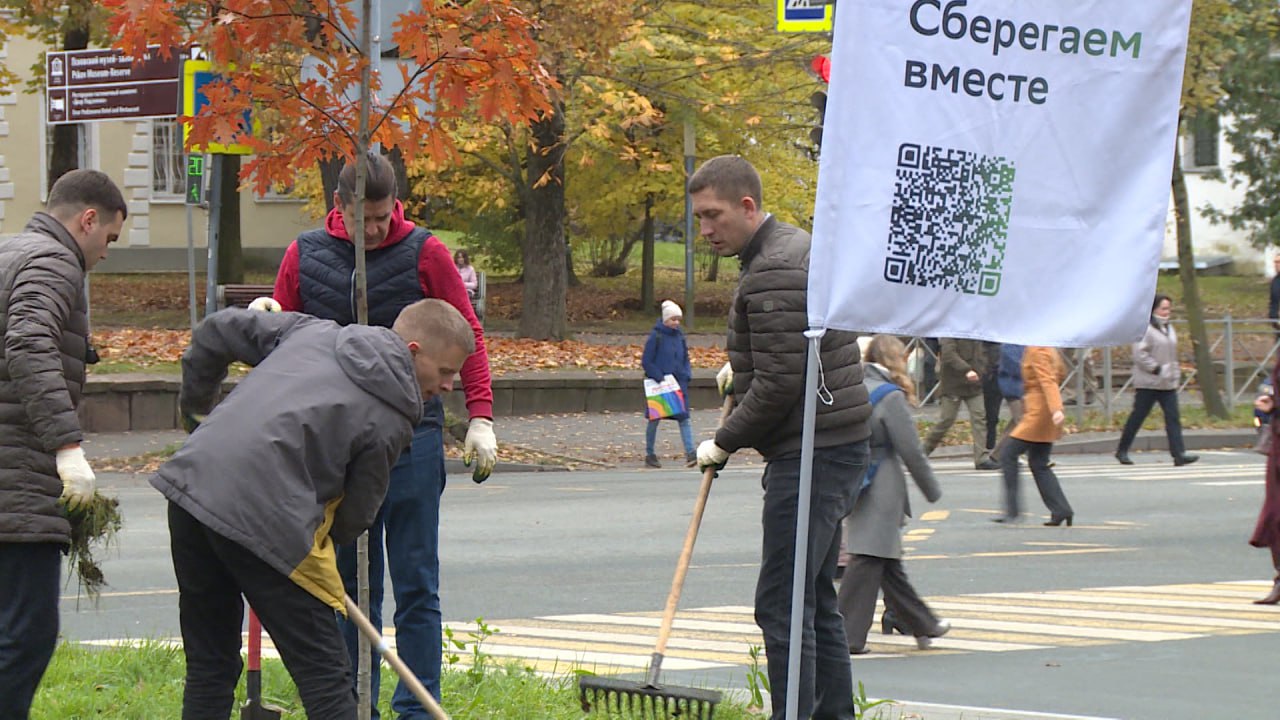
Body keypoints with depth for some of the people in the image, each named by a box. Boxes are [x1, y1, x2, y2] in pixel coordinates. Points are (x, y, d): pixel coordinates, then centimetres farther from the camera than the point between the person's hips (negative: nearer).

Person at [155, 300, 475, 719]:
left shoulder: (312, 332, 18)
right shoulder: (390, 421, 1)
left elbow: (216, 330, 24)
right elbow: (354, 518, 5)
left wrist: (196, 402, 38)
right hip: (266, 521, -7)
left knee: (209, 668, 17)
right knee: (325, 674, 1)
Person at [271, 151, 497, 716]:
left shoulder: (425, 254, -1)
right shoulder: (304, 256, 5)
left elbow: (467, 336, 3)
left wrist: (480, 418, -5)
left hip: (411, 439, -2)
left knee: (415, 585, -1)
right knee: (349, 586, 7)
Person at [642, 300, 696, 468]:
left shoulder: (680, 336, 8)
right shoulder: (656, 336, -7)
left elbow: (685, 359, 18)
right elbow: (646, 361, -8)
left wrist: (687, 375, 0)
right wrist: (659, 377, -16)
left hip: (678, 384, 4)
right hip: (659, 384, -4)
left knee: (684, 418, -8)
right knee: (654, 419, 7)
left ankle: (690, 453, -15)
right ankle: (650, 454, 18)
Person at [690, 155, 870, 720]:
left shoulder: (774, 274, -17)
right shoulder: (793, 247, 17)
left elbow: (779, 384, -20)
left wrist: (725, 443, -9)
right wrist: (740, 369, 16)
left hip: (812, 455, -11)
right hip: (834, 447, 11)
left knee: (782, 605, -11)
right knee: (816, 601, 14)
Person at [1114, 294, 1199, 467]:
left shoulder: (1168, 328, 15)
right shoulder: (1145, 329, -12)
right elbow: (1139, 354, -19)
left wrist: (1175, 373, 14)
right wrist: (1157, 369, -19)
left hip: (1168, 383, 7)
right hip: (1148, 383, -7)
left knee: (1173, 417, -4)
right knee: (1137, 417, 2)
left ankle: (1179, 454, -10)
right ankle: (1122, 451, 16)